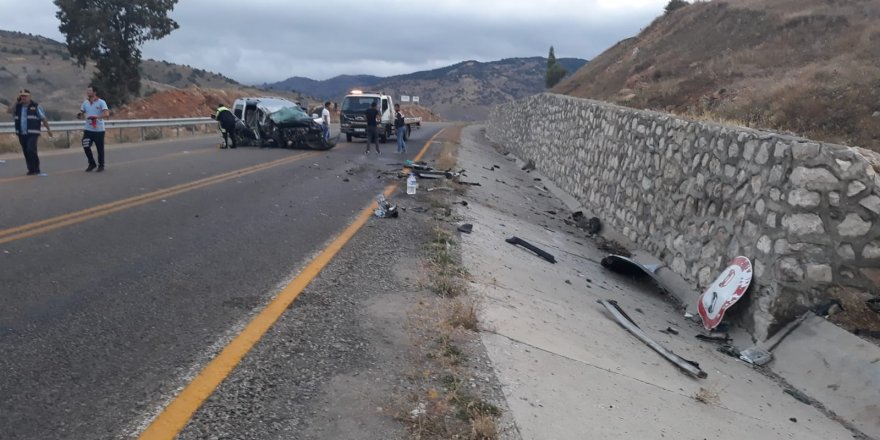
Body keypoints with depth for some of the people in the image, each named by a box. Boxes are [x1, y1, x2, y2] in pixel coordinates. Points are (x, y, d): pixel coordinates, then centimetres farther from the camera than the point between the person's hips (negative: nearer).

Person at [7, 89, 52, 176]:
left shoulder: (36, 106, 1)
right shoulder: (17, 106, 12)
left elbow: (43, 118, 2)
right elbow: (10, 111, -4)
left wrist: (48, 129, -2)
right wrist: (17, 101, -4)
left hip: (32, 134, -5)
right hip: (21, 134, 5)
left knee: (31, 150, -19)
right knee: (26, 152, 8)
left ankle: (36, 170, -13)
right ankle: (31, 169, 16)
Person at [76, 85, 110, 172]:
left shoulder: (101, 102, -7)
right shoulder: (85, 103, 8)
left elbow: (106, 114, -20)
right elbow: (81, 114, 14)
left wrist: (96, 117, -35)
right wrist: (79, 115, -11)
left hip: (99, 130, -4)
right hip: (88, 129, 4)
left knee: (100, 148, 4)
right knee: (86, 147, -1)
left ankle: (101, 165, 20)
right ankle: (92, 164, 16)